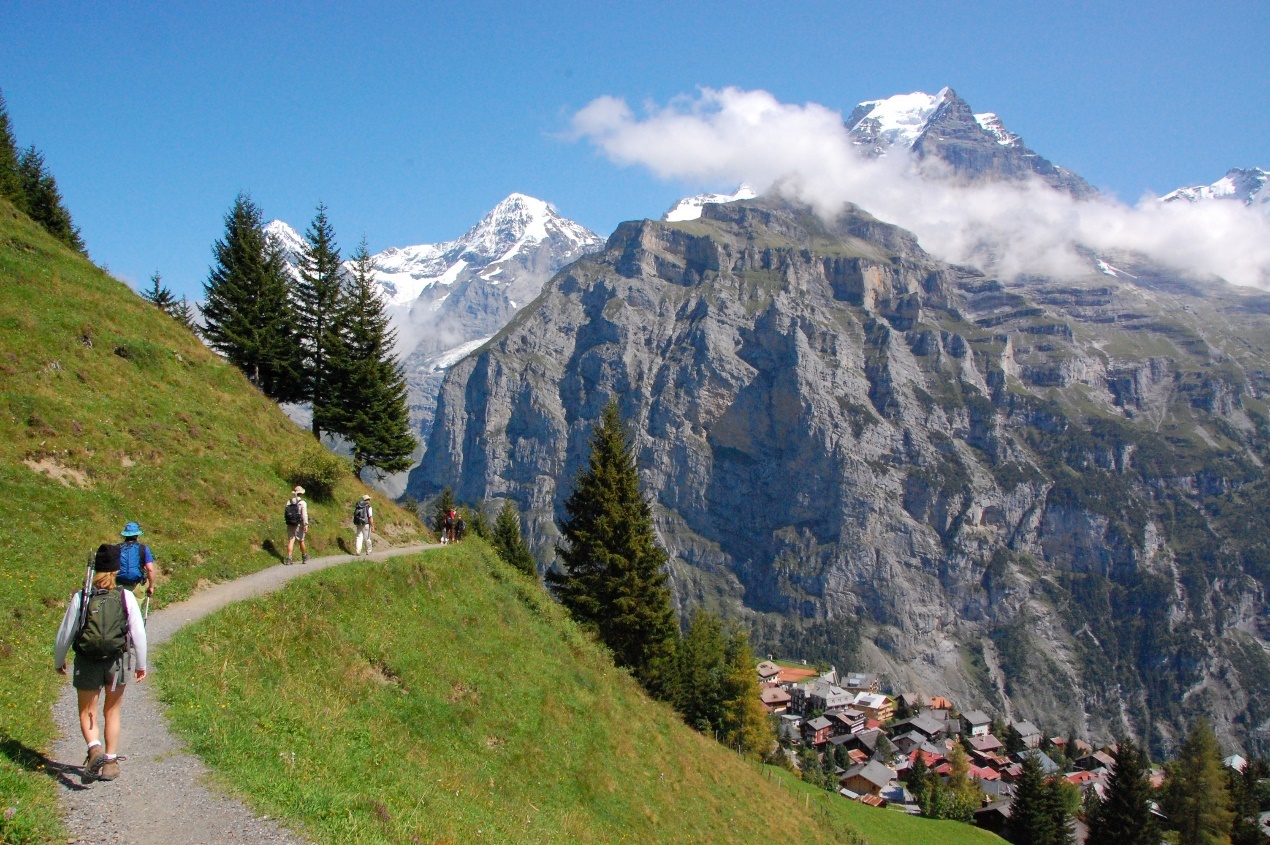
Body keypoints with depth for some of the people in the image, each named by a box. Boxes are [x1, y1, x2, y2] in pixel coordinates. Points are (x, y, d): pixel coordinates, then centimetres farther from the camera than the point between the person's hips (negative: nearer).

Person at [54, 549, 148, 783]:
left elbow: (65, 633, 0)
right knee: (113, 712, 17)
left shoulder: (80, 597, -6)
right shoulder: (126, 597, -5)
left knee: (87, 713, 13)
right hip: (118, 661, 1)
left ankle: (95, 748, -14)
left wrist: (58, 661, 17)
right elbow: (138, 632, -3)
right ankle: (110, 762, 16)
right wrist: (141, 664, 10)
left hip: (87, 663, -1)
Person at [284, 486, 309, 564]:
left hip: (290, 524, 3)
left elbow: (285, 513, 9)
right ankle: (304, 558, 29)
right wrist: (306, 525, -22)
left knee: (291, 541, 1)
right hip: (299, 525, -3)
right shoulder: (302, 503, -11)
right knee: (301, 541, 12)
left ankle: (289, 558, -12)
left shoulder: (289, 502, 3)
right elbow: (304, 515, -19)